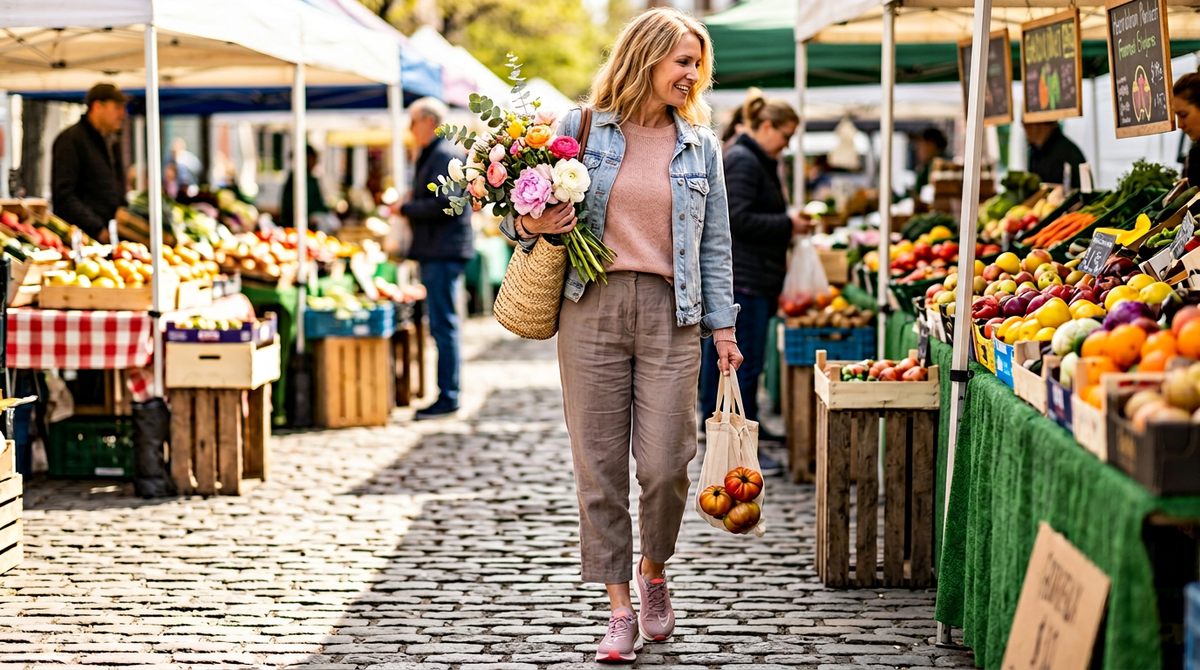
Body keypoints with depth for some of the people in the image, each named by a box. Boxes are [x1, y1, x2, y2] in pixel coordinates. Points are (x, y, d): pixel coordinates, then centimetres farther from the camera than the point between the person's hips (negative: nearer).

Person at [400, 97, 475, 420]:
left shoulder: (445, 155, -12)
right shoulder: (435, 154, 20)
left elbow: (442, 204, -21)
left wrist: (405, 208, -11)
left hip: (443, 251, -11)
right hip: (438, 251, 11)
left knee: (444, 324, -8)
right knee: (443, 324, 11)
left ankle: (448, 397, -7)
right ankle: (447, 393, 15)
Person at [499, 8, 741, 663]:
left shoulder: (700, 143, 11)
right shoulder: (580, 128, 5)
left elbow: (715, 243, 14)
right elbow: (525, 214, 12)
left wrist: (722, 325, 9)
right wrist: (529, 226, -11)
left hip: (671, 314, 1)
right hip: (592, 307, -1)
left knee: (665, 463, -5)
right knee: (599, 464, -1)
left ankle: (654, 571, 24)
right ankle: (620, 610, 8)